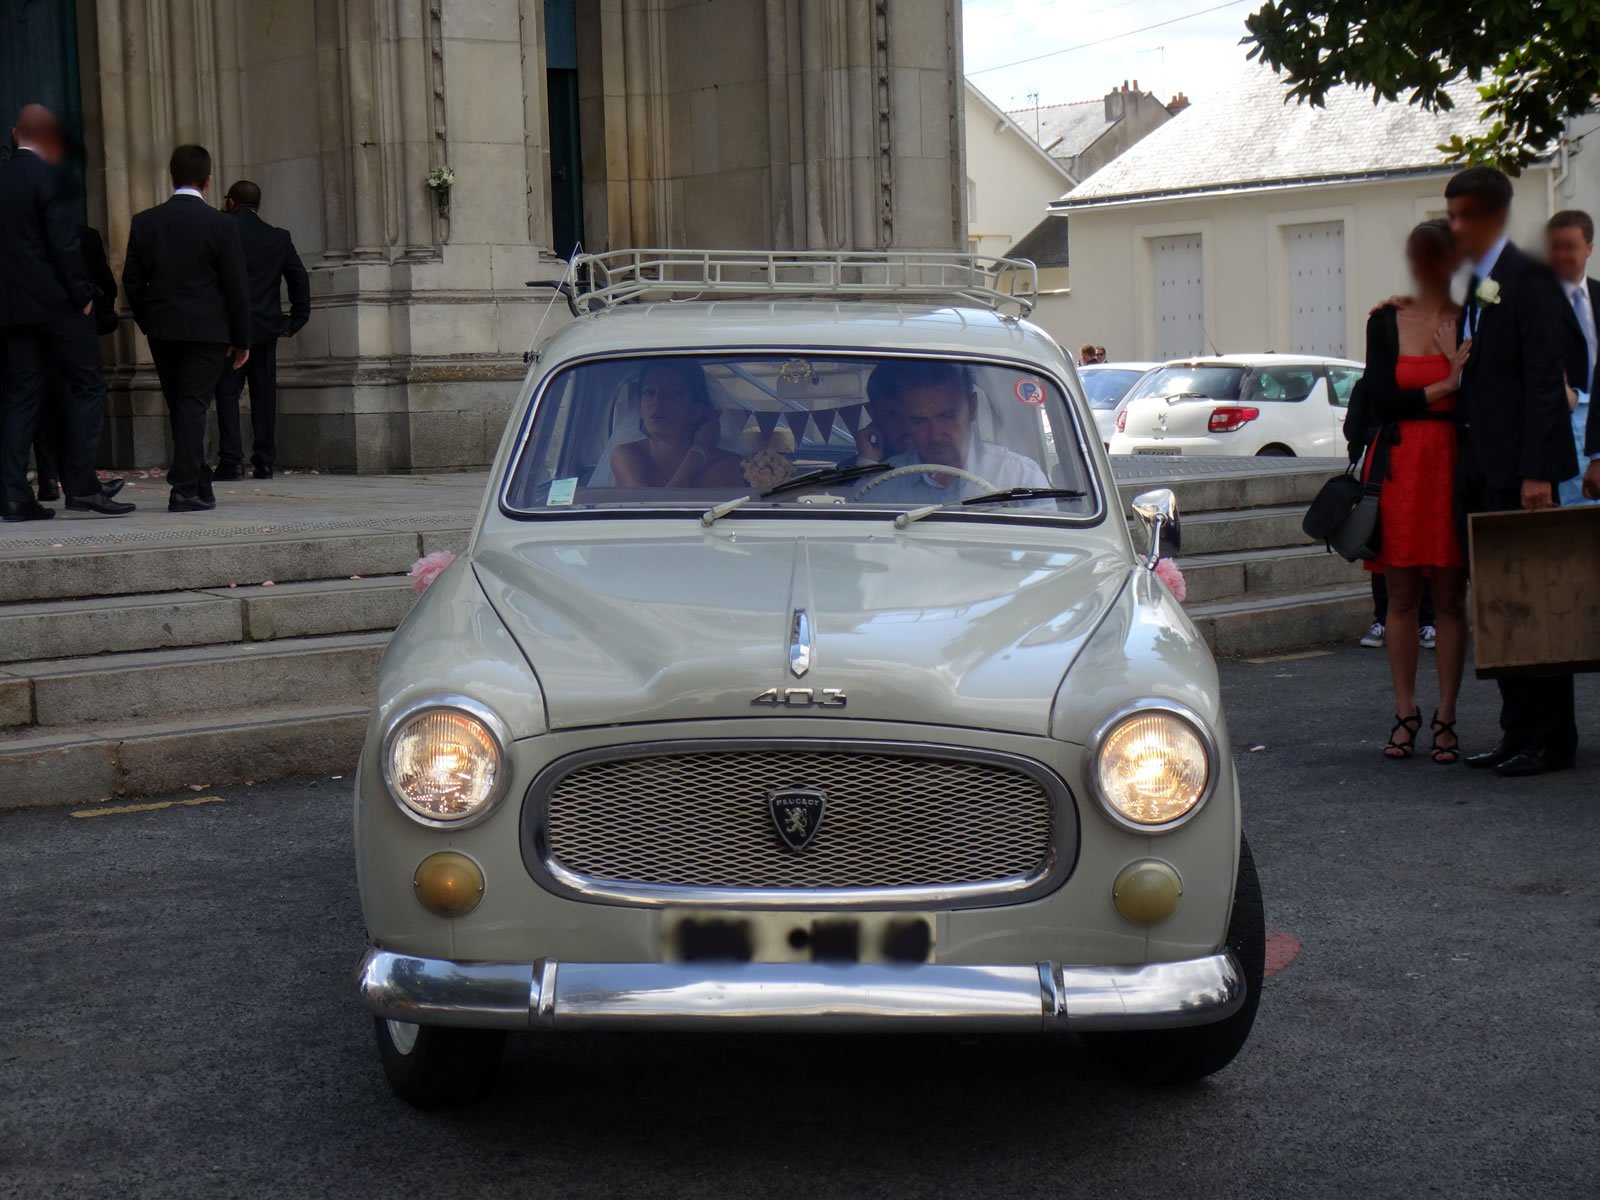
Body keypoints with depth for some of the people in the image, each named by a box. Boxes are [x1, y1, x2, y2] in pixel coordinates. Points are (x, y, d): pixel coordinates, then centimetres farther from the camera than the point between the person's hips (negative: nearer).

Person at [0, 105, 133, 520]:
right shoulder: (47, 176, -9)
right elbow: (64, 242, -15)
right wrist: (83, 295, -7)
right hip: (56, 303, -6)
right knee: (87, 387, 2)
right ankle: (81, 485, -5)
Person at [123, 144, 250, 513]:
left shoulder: (144, 222, 1)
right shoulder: (221, 225, -7)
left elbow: (132, 281, 5)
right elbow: (236, 286, -6)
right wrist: (241, 339, 2)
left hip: (162, 330, 3)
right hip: (207, 330, -3)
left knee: (181, 408, 14)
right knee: (193, 406, -4)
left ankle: (198, 484, 22)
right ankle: (185, 490, -11)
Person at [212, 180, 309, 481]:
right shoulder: (278, 238, 6)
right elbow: (300, 278, 5)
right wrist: (296, 321, 10)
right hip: (266, 328, 4)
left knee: (227, 392, -1)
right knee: (264, 395, 7)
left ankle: (232, 461, -9)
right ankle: (264, 462, 7)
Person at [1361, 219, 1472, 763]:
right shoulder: (1386, 322, 6)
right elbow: (1379, 400, -3)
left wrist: (1458, 360, -13)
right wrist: (1444, 386, -9)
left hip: (1453, 466, -1)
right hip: (1399, 466, 1)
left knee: (1450, 595, 0)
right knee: (1402, 595, 3)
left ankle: (1445, 719, 7)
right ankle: (1405, 714, 12)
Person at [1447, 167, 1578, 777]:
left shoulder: (1528, 279, -9)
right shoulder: (1473, 288, 18)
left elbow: (1545, 379, -15)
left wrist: (1537, 471, -20)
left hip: (1517, 470, -9)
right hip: (1480, 471, 9)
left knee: (1532, 601, -4)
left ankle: (1550, 738, 2)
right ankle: (1519, 731, 17)